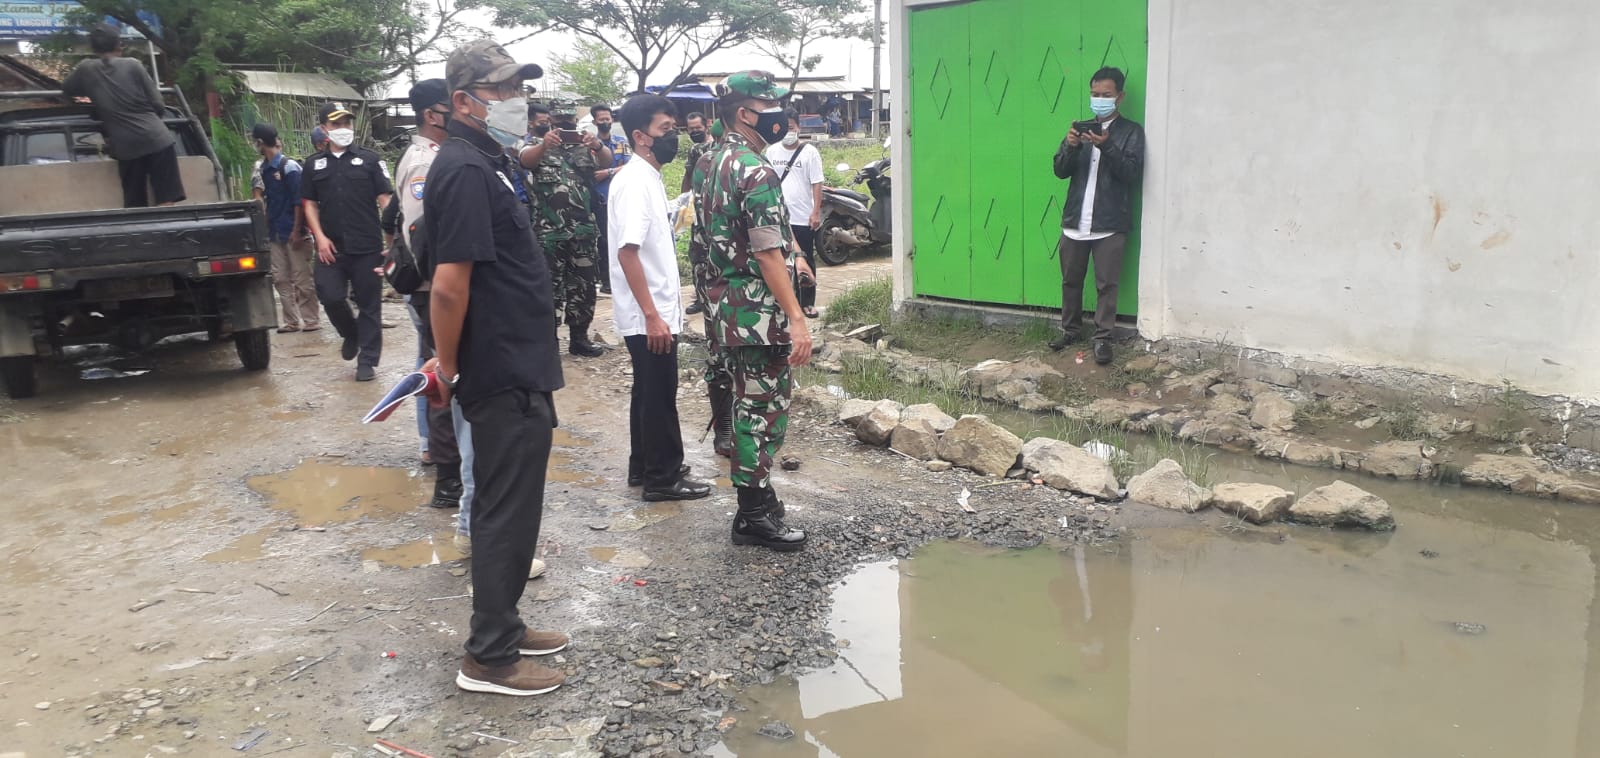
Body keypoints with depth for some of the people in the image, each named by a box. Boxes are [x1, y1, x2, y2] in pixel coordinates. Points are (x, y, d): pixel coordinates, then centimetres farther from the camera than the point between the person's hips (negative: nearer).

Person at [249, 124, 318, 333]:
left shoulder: (289, 166, -11)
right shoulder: (262, 168, 11)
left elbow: (299, 201, -13)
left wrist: (297, 231, -16)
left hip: (293, 233, -7)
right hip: (275, 233, 7)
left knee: (302, 279, -2)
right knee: (280, 278, 7)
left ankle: (309, 321, 5)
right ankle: (292, 321, 12)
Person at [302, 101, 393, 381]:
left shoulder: (369, 159, 4)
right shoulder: (315, 164, 12)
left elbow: (385, 199, 1)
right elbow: (310, 204, 13)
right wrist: (320, 237, -1)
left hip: (368, 246, -2)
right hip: (331, 247, 2)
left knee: (369, 304, 1)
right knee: (330, 296, -5)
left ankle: (367, 361, 10)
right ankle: (351, 334, 25)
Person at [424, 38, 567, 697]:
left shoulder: (487, 161, 13)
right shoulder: (466, 170, -19)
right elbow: (450, 283, -25)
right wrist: (449, 364, -12)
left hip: (516, 369, 10)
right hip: (504, 376, -10)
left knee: (506, 504, 18)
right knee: (506, 510, 0)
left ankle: (502, 625, 31)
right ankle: (488, 657, 12)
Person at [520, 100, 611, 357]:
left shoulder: (585, 144, 10)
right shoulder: (537, 144, 4)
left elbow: (607, 161, -9)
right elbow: (525, 159, -19)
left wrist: (598, 145, -33)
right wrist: (544, 145, -42)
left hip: (584, 229, 3)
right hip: (549, 230, -3)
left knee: (583, 284, 9)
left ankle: (579, 337, 20)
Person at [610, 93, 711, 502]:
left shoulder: (649, 177, 12)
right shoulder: (634, 182, -18)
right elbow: (627, 252, -24)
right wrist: (652, 315, -26)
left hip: (657, 310, 10)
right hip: (648, 315, -10)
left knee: (650, 392, 17)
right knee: (659, 396, 0)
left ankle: (644, 466, 29)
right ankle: (663, 477, 11)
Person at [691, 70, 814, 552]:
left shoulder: (709, 165, 12)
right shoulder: (756, 172, -17)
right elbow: (768, 255, -23)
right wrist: (796, 320, -24)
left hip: (723, 308, 9)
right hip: (758, 312, -9)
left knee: (749, 403, 18)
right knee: (766, 408, -1)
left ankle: (754, 494, 28)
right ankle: (754, 516, 6)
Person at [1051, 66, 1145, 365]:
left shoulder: (1131, 131, 0)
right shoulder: (1081, 128, 12)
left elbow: (1133, 175, -12)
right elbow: (1060, 170, 4)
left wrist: (1107, 146, -24)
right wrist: (1071, 146, -16)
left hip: (1110, 224, -4)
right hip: (1075, 221, 4)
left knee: (1106, 284, 0)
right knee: (1071, 280, 12)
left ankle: (1103, 338, 7)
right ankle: (1070, 330, 26)